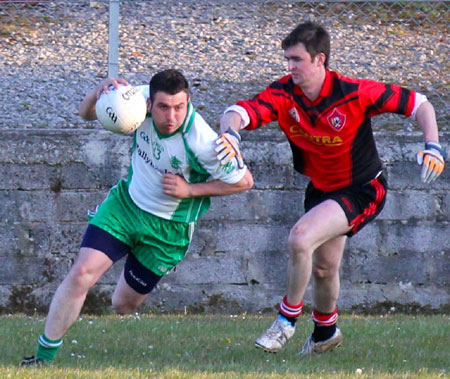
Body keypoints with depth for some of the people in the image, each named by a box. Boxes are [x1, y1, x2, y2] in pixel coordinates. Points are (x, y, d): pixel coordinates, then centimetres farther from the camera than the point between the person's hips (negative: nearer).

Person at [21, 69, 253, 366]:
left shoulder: (200, 142, -30)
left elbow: (244, 180, -17)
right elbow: (87, 113, -6)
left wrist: (190, 189, -21)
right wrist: (100, 90, -29)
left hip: (167, 227, -3)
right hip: (125, 202, 3)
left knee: (124, 305, 7)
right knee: (82, 273, -12)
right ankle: (45, 355, -2)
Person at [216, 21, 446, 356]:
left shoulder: (354, 94, -25)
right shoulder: (284, 94, -16)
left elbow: (418, 103, -16)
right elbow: (241, 112, -31)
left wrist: (433, 146, -29)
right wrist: (230, 132, -55)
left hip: (361, 190, -6)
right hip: (321, 189, 6)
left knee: (300, 240, -25)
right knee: (323, 268, 19)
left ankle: (287, 319, -4)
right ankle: (326, 333, 47)